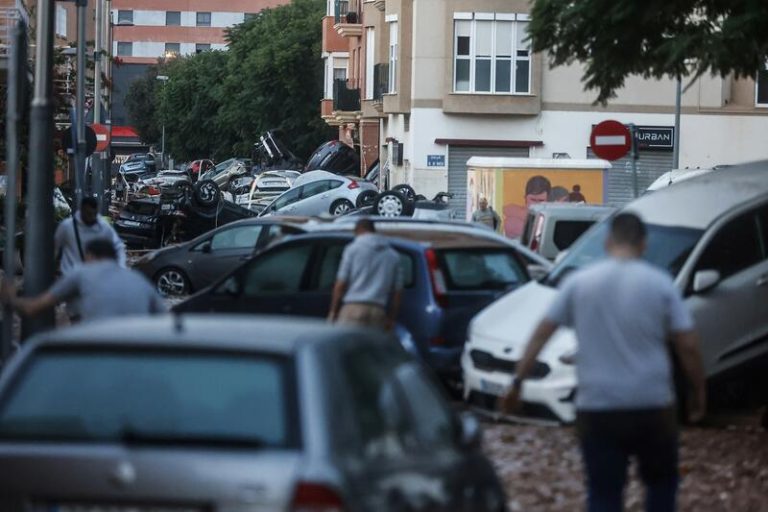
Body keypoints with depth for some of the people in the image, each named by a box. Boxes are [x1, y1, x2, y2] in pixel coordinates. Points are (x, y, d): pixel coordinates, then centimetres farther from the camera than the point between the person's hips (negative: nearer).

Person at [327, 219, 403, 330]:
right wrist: (391, 319, 18)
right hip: (378, 312, 4)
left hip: (354, 309, -4)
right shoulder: (393, 255, 16)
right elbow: (397, 291, 14)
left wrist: (333, 311, 5)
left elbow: (341, 284, 0)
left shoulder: (353, 249, 4)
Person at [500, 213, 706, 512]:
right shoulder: (660, 284, -2)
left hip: (598, 408, 1)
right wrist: (699, 391, 10)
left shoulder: (580, 282, 2)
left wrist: (518, 381, 9)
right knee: (661, 482, 21)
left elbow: (542, 333, 3)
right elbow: (688, 345, -3)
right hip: (652, 406, -1)